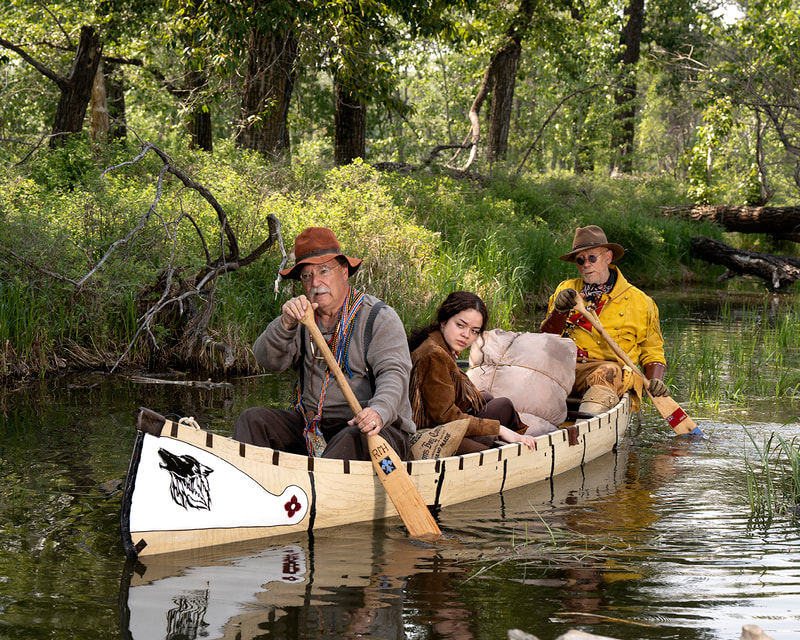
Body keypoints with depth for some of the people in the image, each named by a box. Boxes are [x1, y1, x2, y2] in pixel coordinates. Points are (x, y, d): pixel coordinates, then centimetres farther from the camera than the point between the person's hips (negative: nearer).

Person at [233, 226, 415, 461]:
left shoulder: (379, 317, -3)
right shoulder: (304, 318, 11)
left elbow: (394, 372, -15)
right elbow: (268, 359, -2)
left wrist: (379, 411, -37)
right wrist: (286, 323, -23)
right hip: (312, 428, 5)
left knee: (353, 439, -37)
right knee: (253, 419, -11)